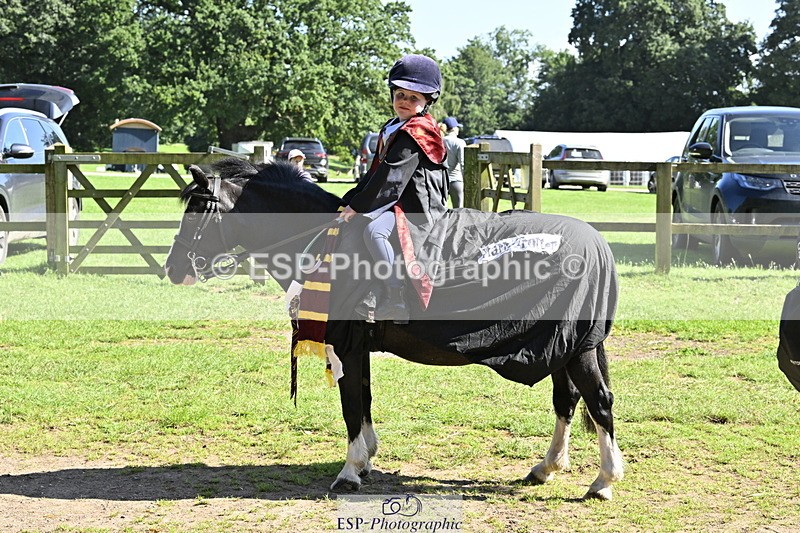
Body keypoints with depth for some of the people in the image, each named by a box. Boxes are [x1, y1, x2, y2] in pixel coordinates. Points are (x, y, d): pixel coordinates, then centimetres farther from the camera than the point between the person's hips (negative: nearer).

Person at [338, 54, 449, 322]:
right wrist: (349, 200, 16)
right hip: (396, 201, 11)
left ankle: (398, 299, -35)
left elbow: (391, 176, -21)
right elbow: (375, 172, 24)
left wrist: (357, 206, -20)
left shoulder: (417, 133, -14)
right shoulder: (391, 130, 18)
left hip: (416, 206, -11)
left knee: (374, 230, -35)